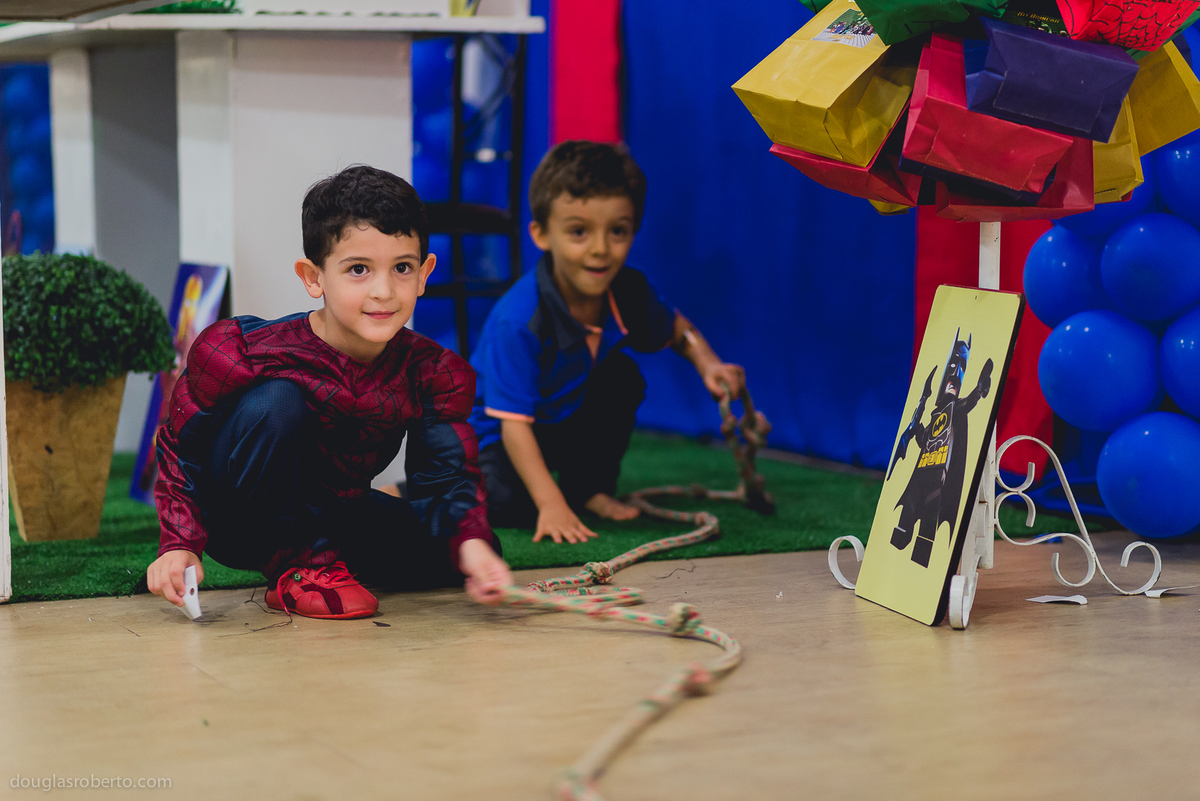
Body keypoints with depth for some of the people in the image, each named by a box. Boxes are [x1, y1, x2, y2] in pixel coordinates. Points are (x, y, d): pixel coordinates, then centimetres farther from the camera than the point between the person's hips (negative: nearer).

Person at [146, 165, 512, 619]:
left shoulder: (433, 373, -13)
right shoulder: (237, 354, -25)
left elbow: (448, 477, -16)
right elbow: (180, 447, -14)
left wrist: (471, 541, -38)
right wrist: (179, 545, -27)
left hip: (334, 516, 6)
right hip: (237, 522, -6)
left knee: (447, 553, -13)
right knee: (274, 402, -32)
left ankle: (321, 556, 15)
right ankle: (294, 566, -16)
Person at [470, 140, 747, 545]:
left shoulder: (629, 292, -15)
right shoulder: (518, 321, -35)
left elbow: (676, 329, 9)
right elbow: (514, 423, -34)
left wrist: (707, 364, -12)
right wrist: (550, 503, -40)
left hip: (564, 425, 6)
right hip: (497, 435, -6)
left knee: (621, 376, -12)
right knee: (513, 506, -30)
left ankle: (590, 489, 5)